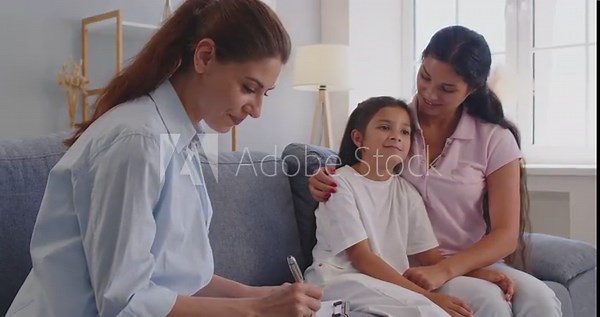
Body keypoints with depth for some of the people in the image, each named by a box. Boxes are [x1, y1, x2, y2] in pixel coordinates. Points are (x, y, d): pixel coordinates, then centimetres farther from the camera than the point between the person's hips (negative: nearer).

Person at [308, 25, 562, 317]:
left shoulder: (495, 140, -2)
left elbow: (506, 234, -7)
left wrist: (444, 269, -23)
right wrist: (325, 187, -12)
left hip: (472, 262, 2)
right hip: (409, 264, -1)